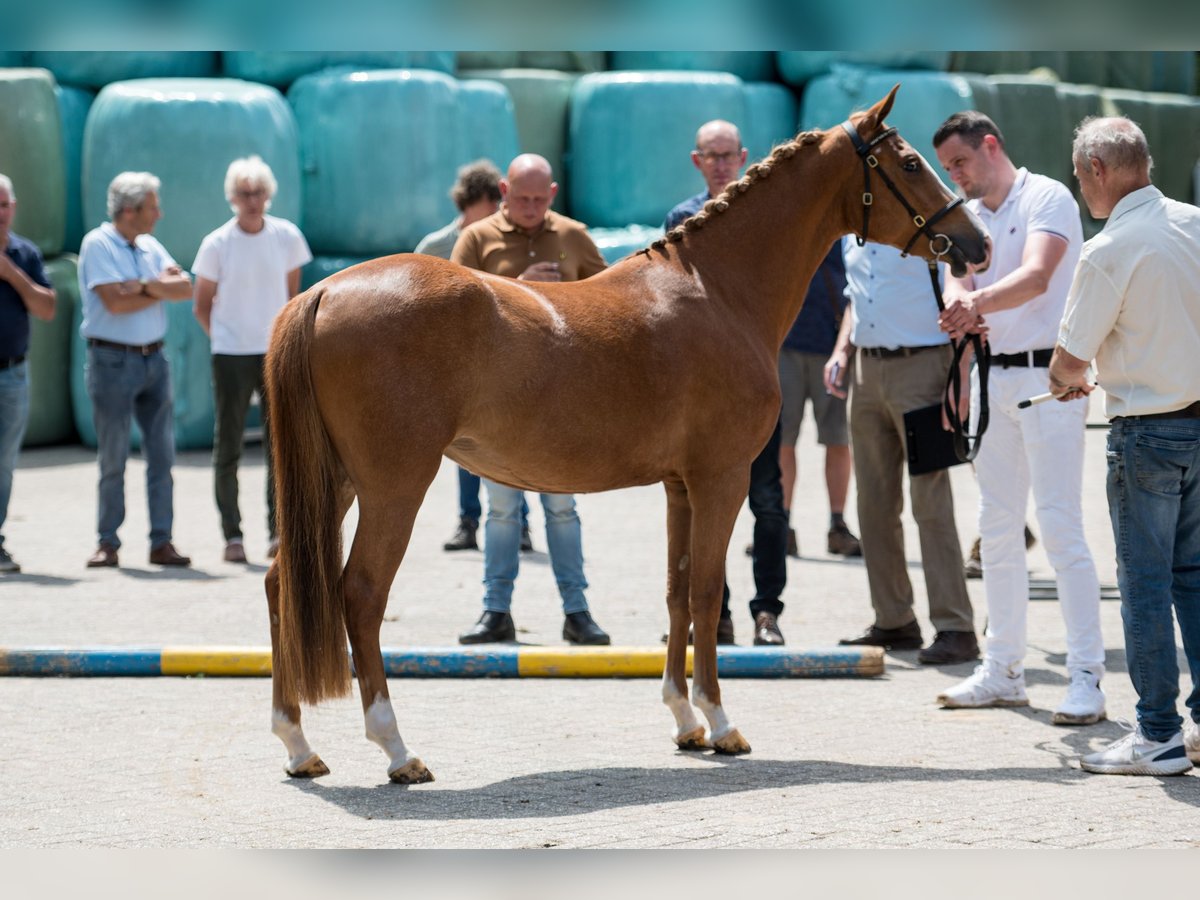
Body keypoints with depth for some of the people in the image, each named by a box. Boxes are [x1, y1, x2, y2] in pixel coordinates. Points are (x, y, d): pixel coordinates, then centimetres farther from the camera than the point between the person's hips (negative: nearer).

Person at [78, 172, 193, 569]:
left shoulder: (149, 246, 12)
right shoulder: (97, 244, -7)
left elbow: (185, 288, 1)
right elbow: (115, 302, -17)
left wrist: (145, 286, -15)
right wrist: (162, 289, -4)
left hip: (153, 358, 6)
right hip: (112, 361, -6)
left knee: (162, 453, 2)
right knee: (113, 457, 0)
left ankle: (162, 543, 5)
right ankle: (108, 543, 8)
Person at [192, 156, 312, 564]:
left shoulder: (286, 237, 2)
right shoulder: (217, 244, -4)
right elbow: (202, 306, 4)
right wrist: (223, 337, -1)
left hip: (277, 353, 2)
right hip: (231, 357, -2)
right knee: (228, 448, 3)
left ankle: (278, 530, 4)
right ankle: (232, 534, 9)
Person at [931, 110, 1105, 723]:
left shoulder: (1048, 199, -9)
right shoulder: (967, 216, 13)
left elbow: (1036, 276, -25)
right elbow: (956, 278, -3)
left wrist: (980, 301, -43)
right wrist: (961, 303, -28)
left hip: (1047, 374, -7)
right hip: (991, 377, 7)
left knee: (1060, 527, -10)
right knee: (997, 528, 10)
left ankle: (1086, 676, -9)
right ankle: (1003, 671, 17)